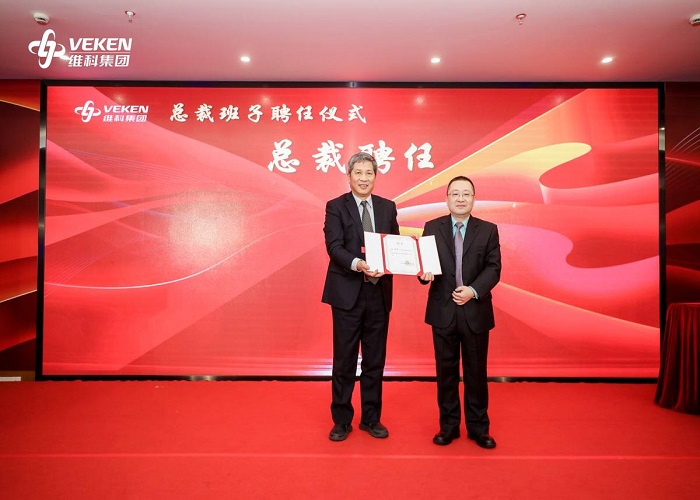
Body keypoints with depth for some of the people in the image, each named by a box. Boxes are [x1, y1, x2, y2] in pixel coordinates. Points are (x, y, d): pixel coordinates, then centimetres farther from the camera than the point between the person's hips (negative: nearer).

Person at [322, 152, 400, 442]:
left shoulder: (387, 207, 10)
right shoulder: (336, 207, -1)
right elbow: (334, 246, -13)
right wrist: (358, 264, -30)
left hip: (379, 292, 4)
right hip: (348, 293, -3)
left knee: (375, 360, 13)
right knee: (344, 360, 7)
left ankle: (371, 418, 29)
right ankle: (342, 420, 24)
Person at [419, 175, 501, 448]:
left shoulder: (488, 230, 2)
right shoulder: (432, 227, 3)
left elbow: (493, 268, -3)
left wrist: (473, 290, -19)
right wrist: (424, 273, -21)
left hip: (476, 311, 0)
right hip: (443, 311, 0)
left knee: (476, 372, 10)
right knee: (446, 371, 10)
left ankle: (478, 428, 27)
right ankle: (448, 426, 26)